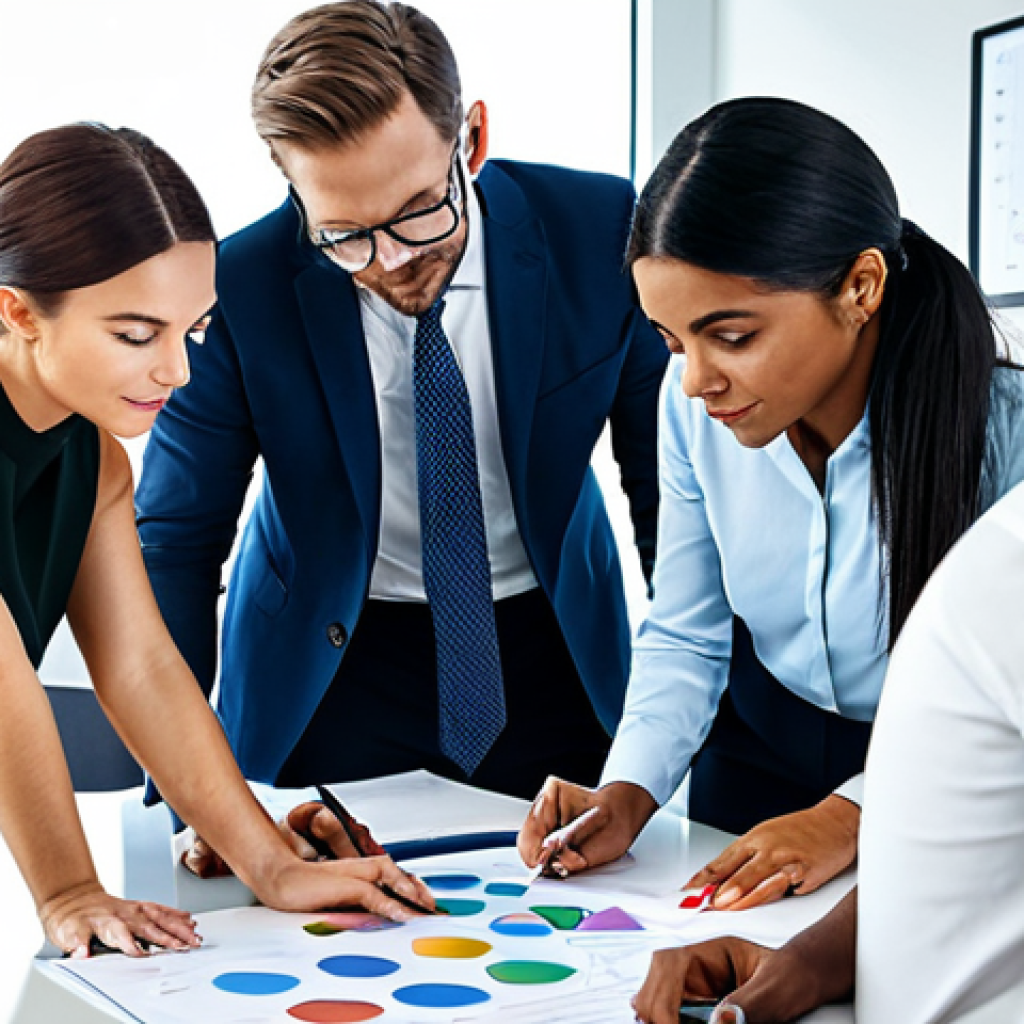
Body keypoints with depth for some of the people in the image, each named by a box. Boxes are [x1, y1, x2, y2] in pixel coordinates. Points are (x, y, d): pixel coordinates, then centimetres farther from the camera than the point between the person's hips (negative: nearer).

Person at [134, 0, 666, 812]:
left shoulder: (600, 233, -18)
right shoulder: (239, 289, -20)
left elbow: (671, 492, -7)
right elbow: (174, 545, -11)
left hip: (554, 655, 1)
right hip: (325, 672, -1)